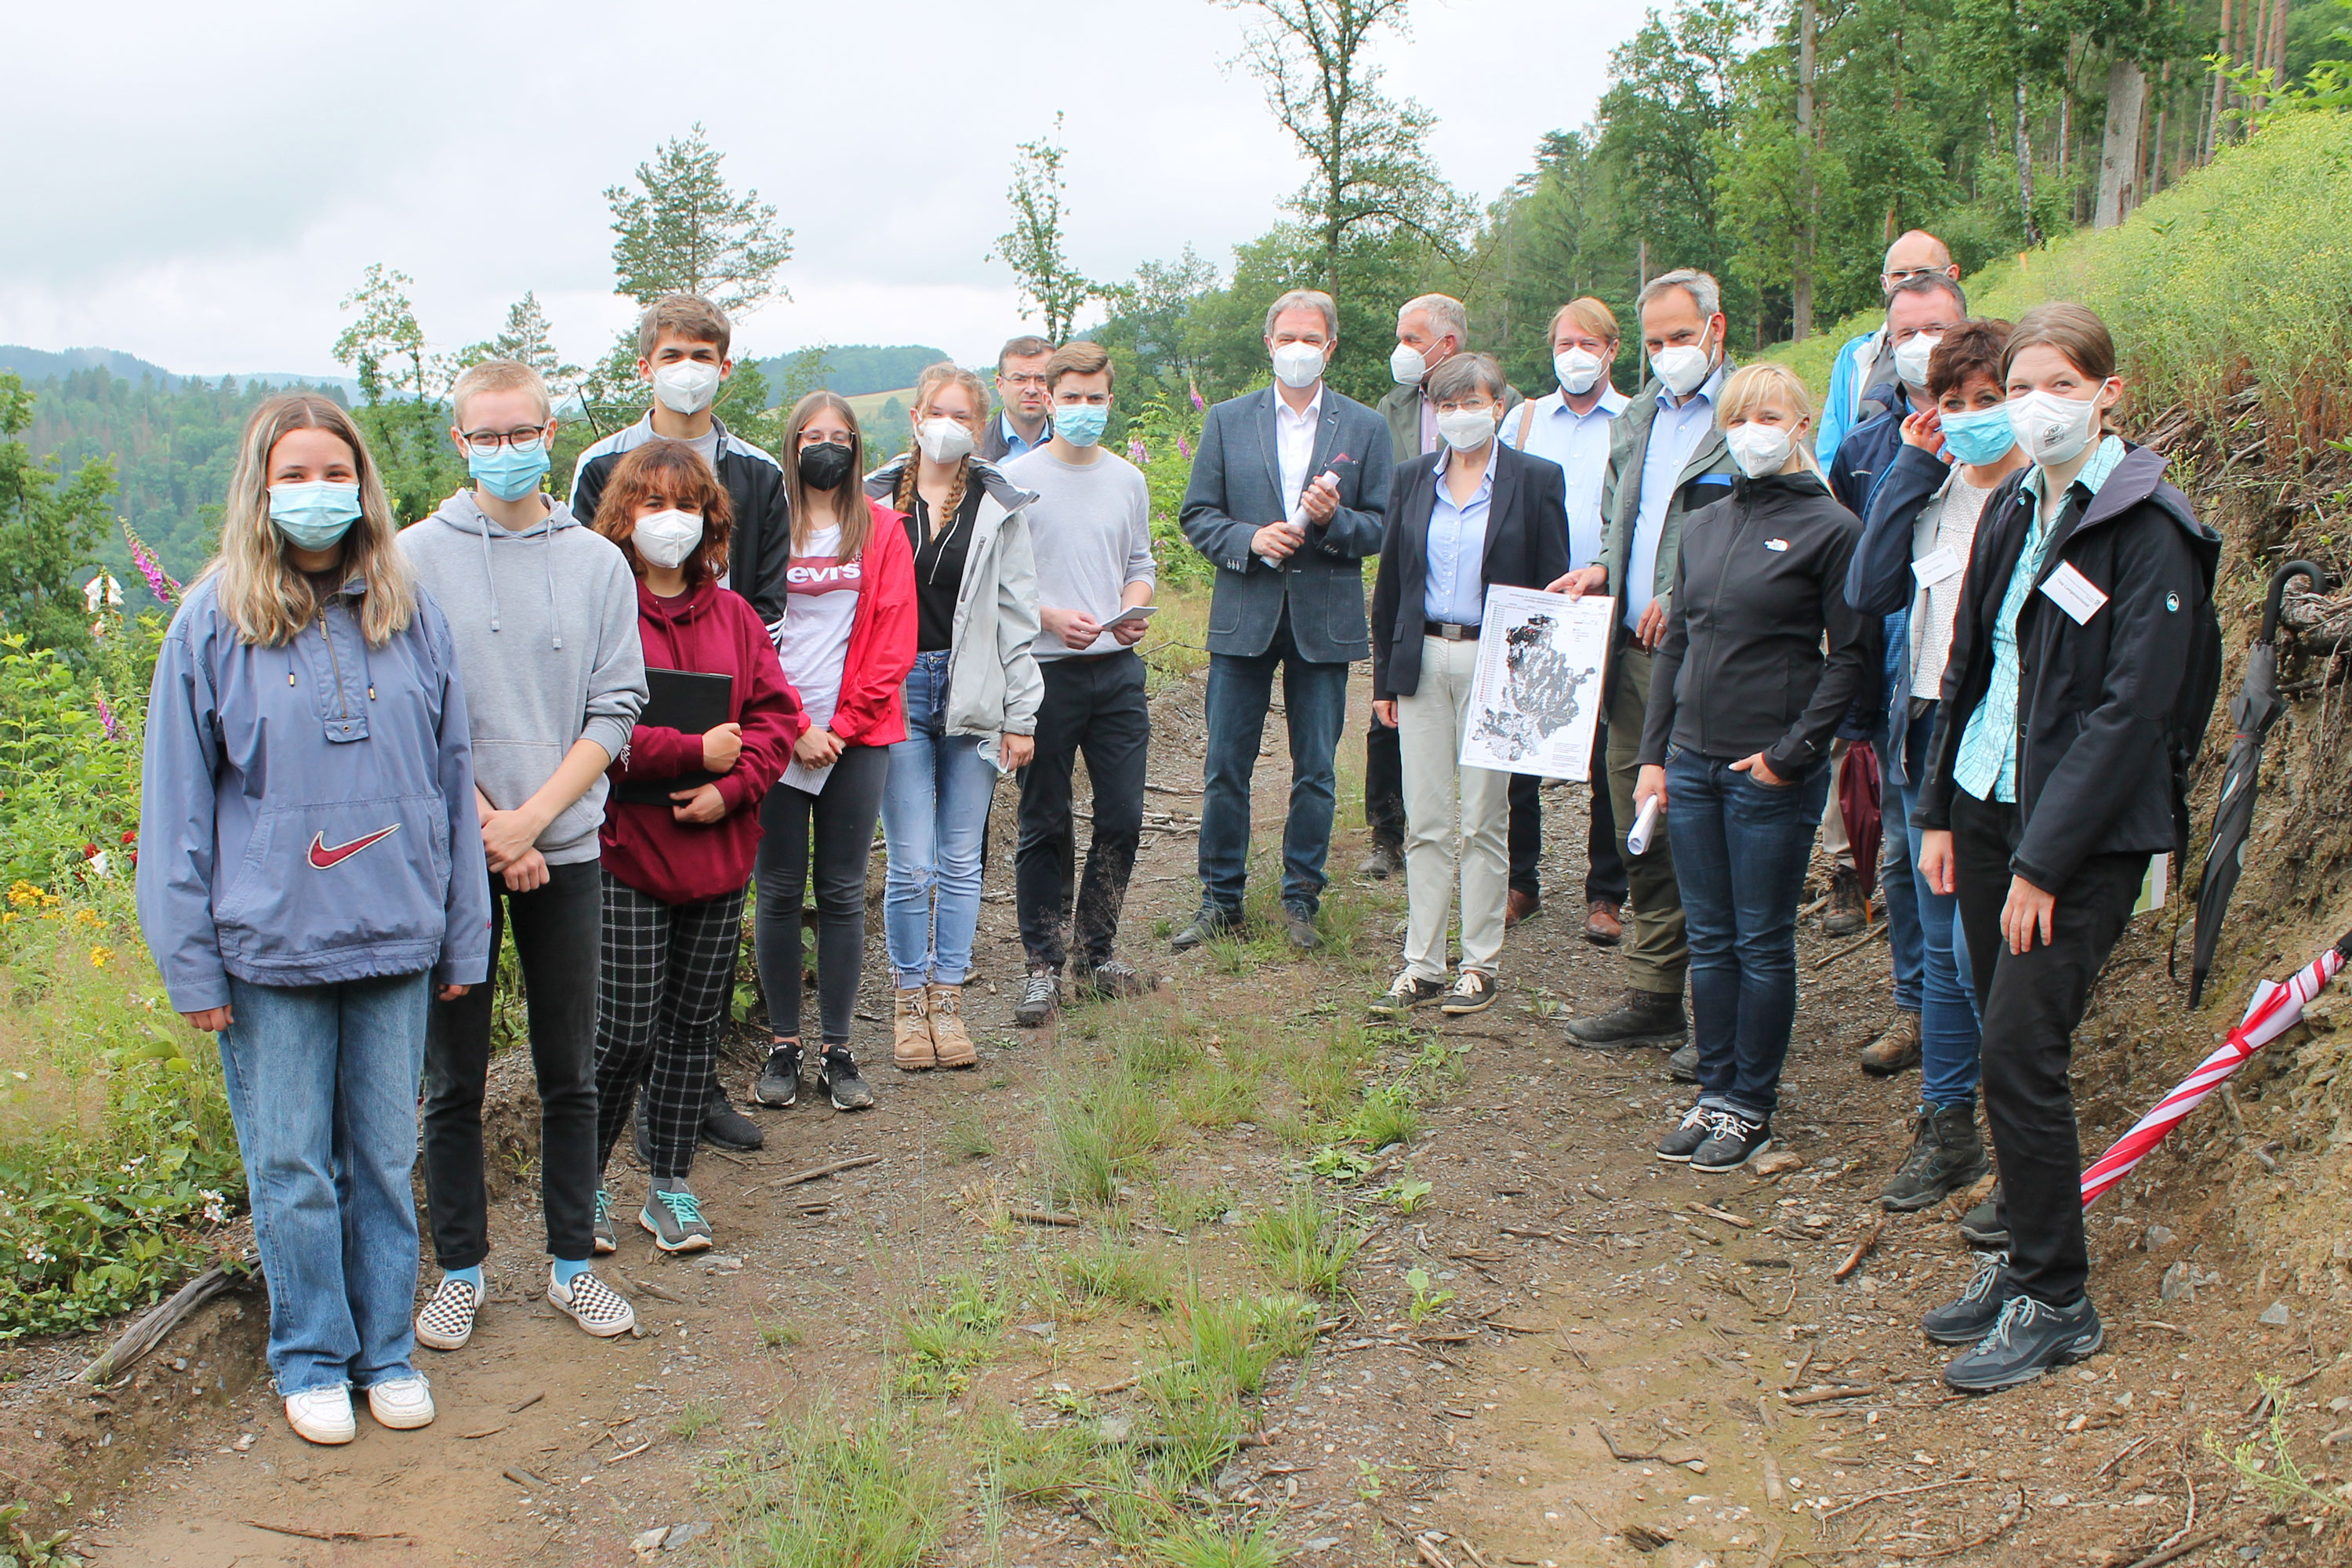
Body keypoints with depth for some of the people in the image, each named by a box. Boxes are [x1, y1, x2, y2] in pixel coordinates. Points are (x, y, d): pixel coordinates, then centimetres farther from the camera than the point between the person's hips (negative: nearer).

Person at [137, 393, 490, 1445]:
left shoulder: (411, 615, 4)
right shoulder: (214, 623, -2)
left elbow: (451, 781, 8)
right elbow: (178, 804, 0)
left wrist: (463, 939, 8)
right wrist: (191, 963, -3)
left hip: (396, 943, 2)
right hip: (269, 951, -2)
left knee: (385, 1158, 12)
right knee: (291, 1168, 8)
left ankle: (387, 1349, 27)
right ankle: (312, 1359, 25)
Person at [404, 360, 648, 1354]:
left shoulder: (598, 563, 4)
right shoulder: (417, 557, -1)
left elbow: (616, 709, 0)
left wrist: (532, 817, -10)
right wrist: (485, 824, -10)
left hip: (565, 849, 1)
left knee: (571, 1073, 9)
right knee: (454, 1077, 7)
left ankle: (573, 1263, 22)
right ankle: (460, 1270, 20)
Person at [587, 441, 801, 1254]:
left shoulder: (732, 615, 10)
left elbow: (778, 715, 6)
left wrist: (731, 787, -10)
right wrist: (697, 751, -16)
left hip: (719, 850, 5)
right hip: (626, 850, -5)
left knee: (694, 1023, 11)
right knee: (627, 1032, -3)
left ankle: (671, 1186, 24)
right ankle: (585, 1181, 18)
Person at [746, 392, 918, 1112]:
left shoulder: (882, 529, 7)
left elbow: (894, 640, 2)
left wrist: (844, 724, -7)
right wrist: (795, 727, -10)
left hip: (857, 736, 1)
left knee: (843, 892, 5)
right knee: (779, 891, 3)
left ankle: (836, 1049, 12)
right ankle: (783, 1045, 14)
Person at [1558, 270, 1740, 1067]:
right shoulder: (1635, 420, 18)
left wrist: (1684, 600, -16)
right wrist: (1602, 569, 7)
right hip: (1633, 654, 7)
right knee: (1644, 832, 12)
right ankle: (1653, 998, 23)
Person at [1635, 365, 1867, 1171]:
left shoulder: (1830, 528, -6)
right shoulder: (1702, 526, 11)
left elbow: (1851, 654, -7)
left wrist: (1793, 752, -13)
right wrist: (1654, 753, 9)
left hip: (1772, 772, -5)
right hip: (1692, 762, 6)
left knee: (1762, 943, 4)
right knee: (1708, 938, 12)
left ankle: (1752, 1106, 16)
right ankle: (1715, 1092, 23)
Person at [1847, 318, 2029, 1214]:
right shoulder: (1931, 489, 10)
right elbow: (1870, 592, -2)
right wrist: (1910, 472, -3)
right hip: (1928, 739, 6)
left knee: (1980, 952, -5)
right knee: (1942, 948, 13)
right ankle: (1948, 1131, 25)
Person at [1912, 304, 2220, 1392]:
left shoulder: (2149, 527, -12)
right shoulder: (2010, 509, 10)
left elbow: (2134, 708, -17)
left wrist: (2043, 861, -19)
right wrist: (1939, 810, 11)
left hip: (2086, 832, -7)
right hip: (1988, 808, 7)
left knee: (2020, 1056, -9)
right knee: (2006, 1049, 12)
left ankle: (2056, 1304, 5)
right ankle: (2022, 1259, 25)